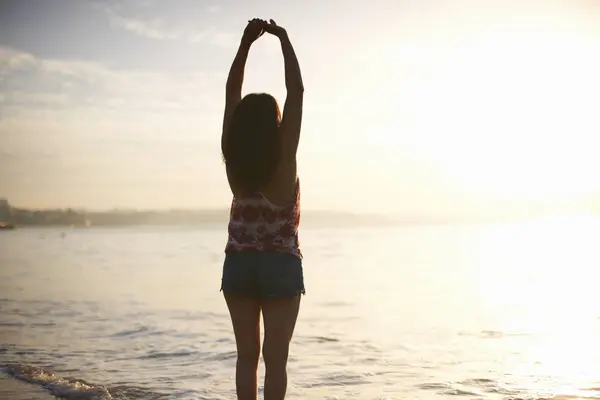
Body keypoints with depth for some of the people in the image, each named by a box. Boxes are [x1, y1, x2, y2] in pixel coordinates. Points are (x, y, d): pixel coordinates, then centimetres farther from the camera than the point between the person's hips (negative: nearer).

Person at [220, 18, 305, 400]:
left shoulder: (234, 159, -6)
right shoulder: (283, 157, -16)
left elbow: (231, 91, 1)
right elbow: (297, 91, -13)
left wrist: (246, 42, 1)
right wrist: (285, 40, -6)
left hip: (238, 263, 4)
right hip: (281, 264, -4)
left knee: (247, 355, 8)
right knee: (276, 357, -1)